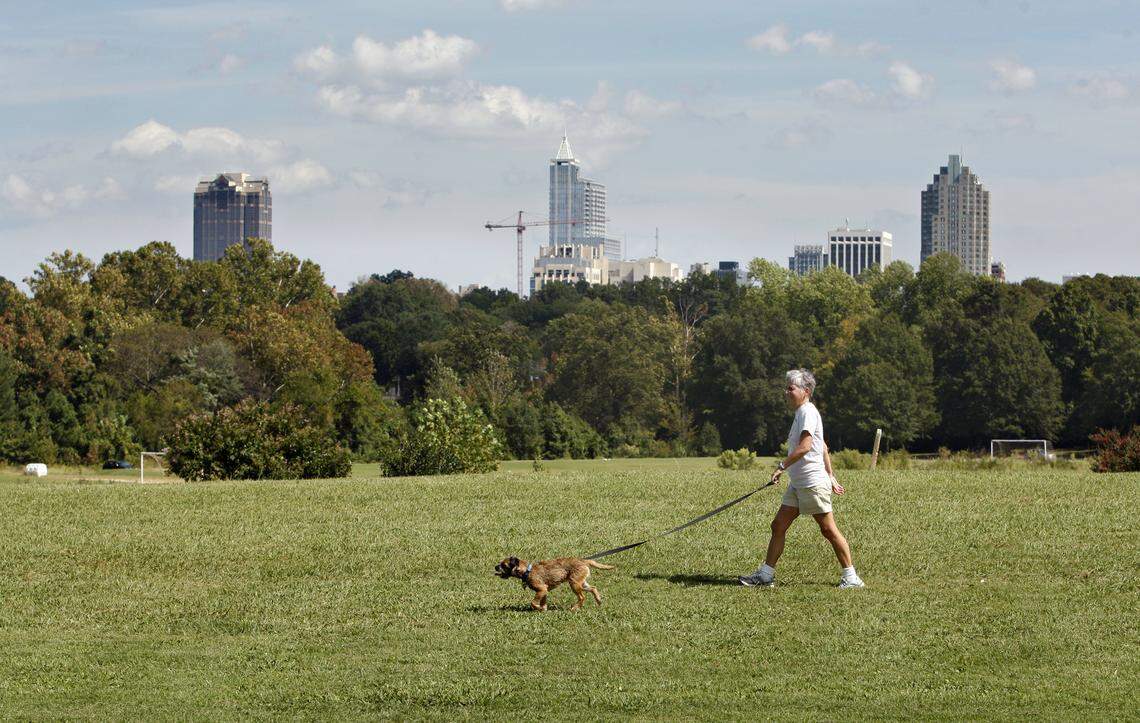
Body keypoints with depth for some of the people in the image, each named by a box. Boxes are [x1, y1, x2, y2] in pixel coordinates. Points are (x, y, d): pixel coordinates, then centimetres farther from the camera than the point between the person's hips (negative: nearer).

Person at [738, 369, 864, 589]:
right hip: (797, 484, 10)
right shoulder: (802, 413, 18)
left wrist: (782, 466, -25)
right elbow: (823, 448, 24)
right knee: (778, 526, 6)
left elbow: (805, 446, -25)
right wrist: (831, 476, 25)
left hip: (813, 483, -10)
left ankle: (850, 577, 1)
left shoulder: (808, 412, -13)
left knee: (828, 529, -5)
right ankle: (766, 574, 8)